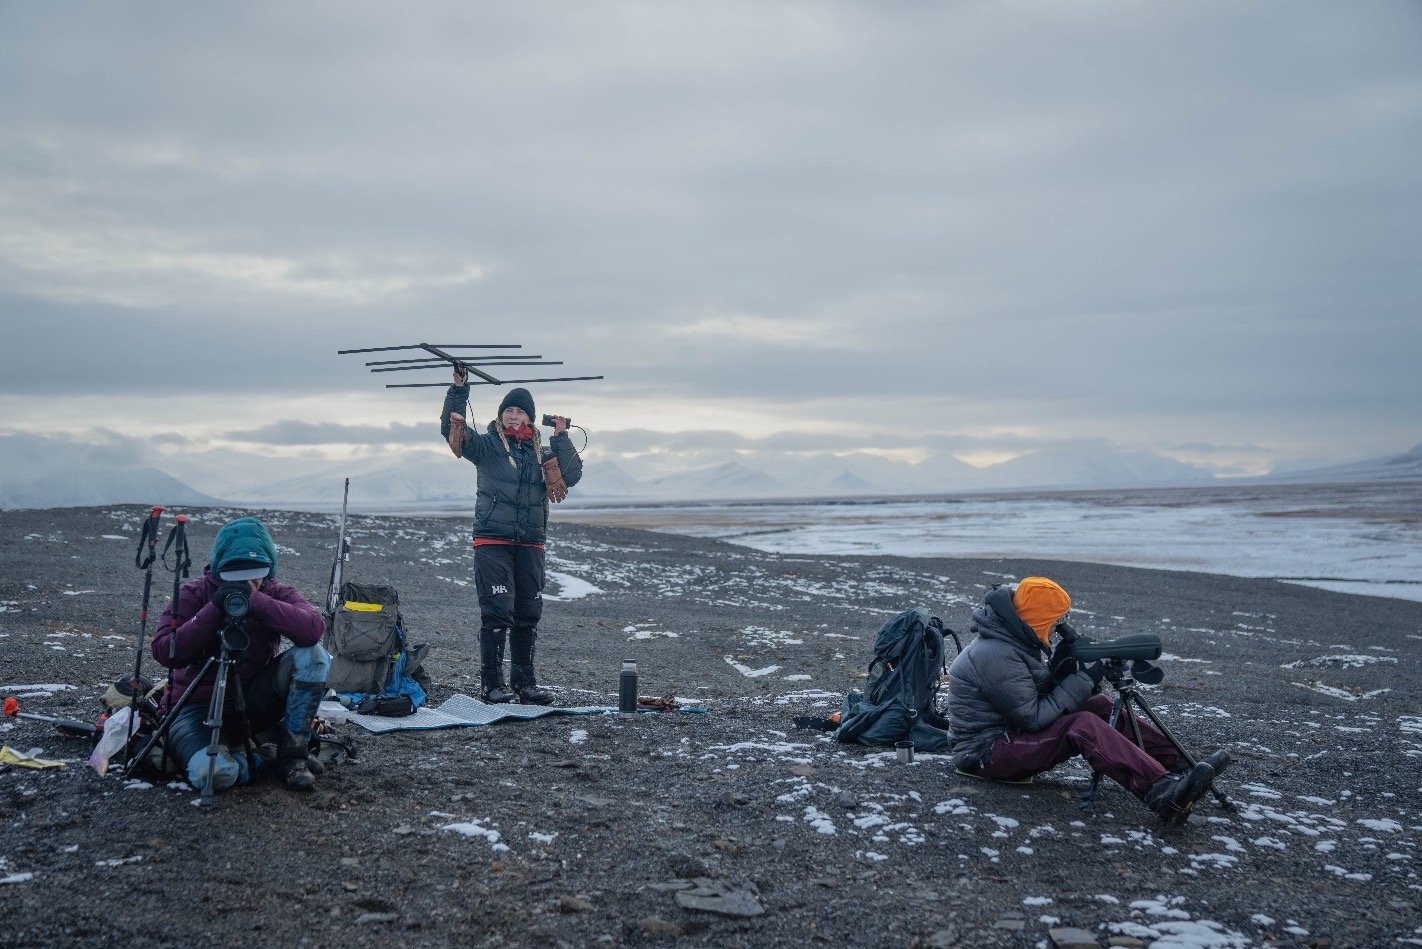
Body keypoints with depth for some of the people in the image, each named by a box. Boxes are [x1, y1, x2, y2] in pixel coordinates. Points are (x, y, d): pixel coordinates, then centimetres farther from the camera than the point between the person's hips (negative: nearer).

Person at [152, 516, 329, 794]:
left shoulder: (276, 593, -1)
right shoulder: (193, 594, -5)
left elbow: (313, 629, -23)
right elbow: (164, 652, -16)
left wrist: (255, 601, -30)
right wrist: (213, 609, -25)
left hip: (251, 701, 3)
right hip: (197, 706, -3)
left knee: (312, 656, -24)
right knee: (214, 773, -36)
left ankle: (292, 754, -13)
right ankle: (236, 751, 2)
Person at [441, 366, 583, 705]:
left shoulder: (542, 453, 14)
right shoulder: (488, 445, 4)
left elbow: (571, 476, 2)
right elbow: (451, 429, -8)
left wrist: (561, 437, -1)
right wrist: (459, 390, -17)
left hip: (531, 543, 4)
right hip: (492, 540, -4)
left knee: (529, 613, 8)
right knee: (497, 611, -10)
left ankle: (524, 682, 17)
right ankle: (492, 683, -3)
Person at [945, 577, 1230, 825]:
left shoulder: (1013, 639, 7)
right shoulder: (996, 656, -24)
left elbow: (1037, 694, 10)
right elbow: (1034, 718, -22)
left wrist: (1059, 670, -8)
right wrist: (1084, 680, -18)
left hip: (1011, 730, 10)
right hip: (986, 752, -10)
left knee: (1102, 707, 0)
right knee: (1082, 726, -29)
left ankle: (1180, 765, 0)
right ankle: (1164, 794, -43)